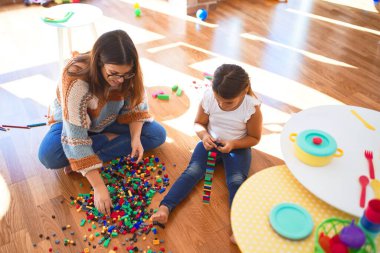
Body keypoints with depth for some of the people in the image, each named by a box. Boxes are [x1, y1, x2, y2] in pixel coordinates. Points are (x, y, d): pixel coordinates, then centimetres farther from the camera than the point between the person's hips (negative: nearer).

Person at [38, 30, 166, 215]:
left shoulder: (128, 73, -24)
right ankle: (110, 138, -13)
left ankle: (85, 159, -16)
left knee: (157, 134, -16)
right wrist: (98, 186, -39)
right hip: (73, 121, -4)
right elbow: (75, 140, -38)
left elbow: (136, 106, -9)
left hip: (110, 120, 5)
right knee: (49, 156, -34)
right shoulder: (75, 81, -38)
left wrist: (135, 138, -28)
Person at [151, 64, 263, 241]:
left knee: (236, 181, -25)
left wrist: (233, 144, -25)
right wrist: (204, 135, -23)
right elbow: (199, 123, 0)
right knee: (192, 172, -20)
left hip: (237, 147, -1)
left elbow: (255, 138, -7)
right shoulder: (208, 98, -15)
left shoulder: (252, 107, -20)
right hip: (210, 142, 2)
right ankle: (164, 208, -30)